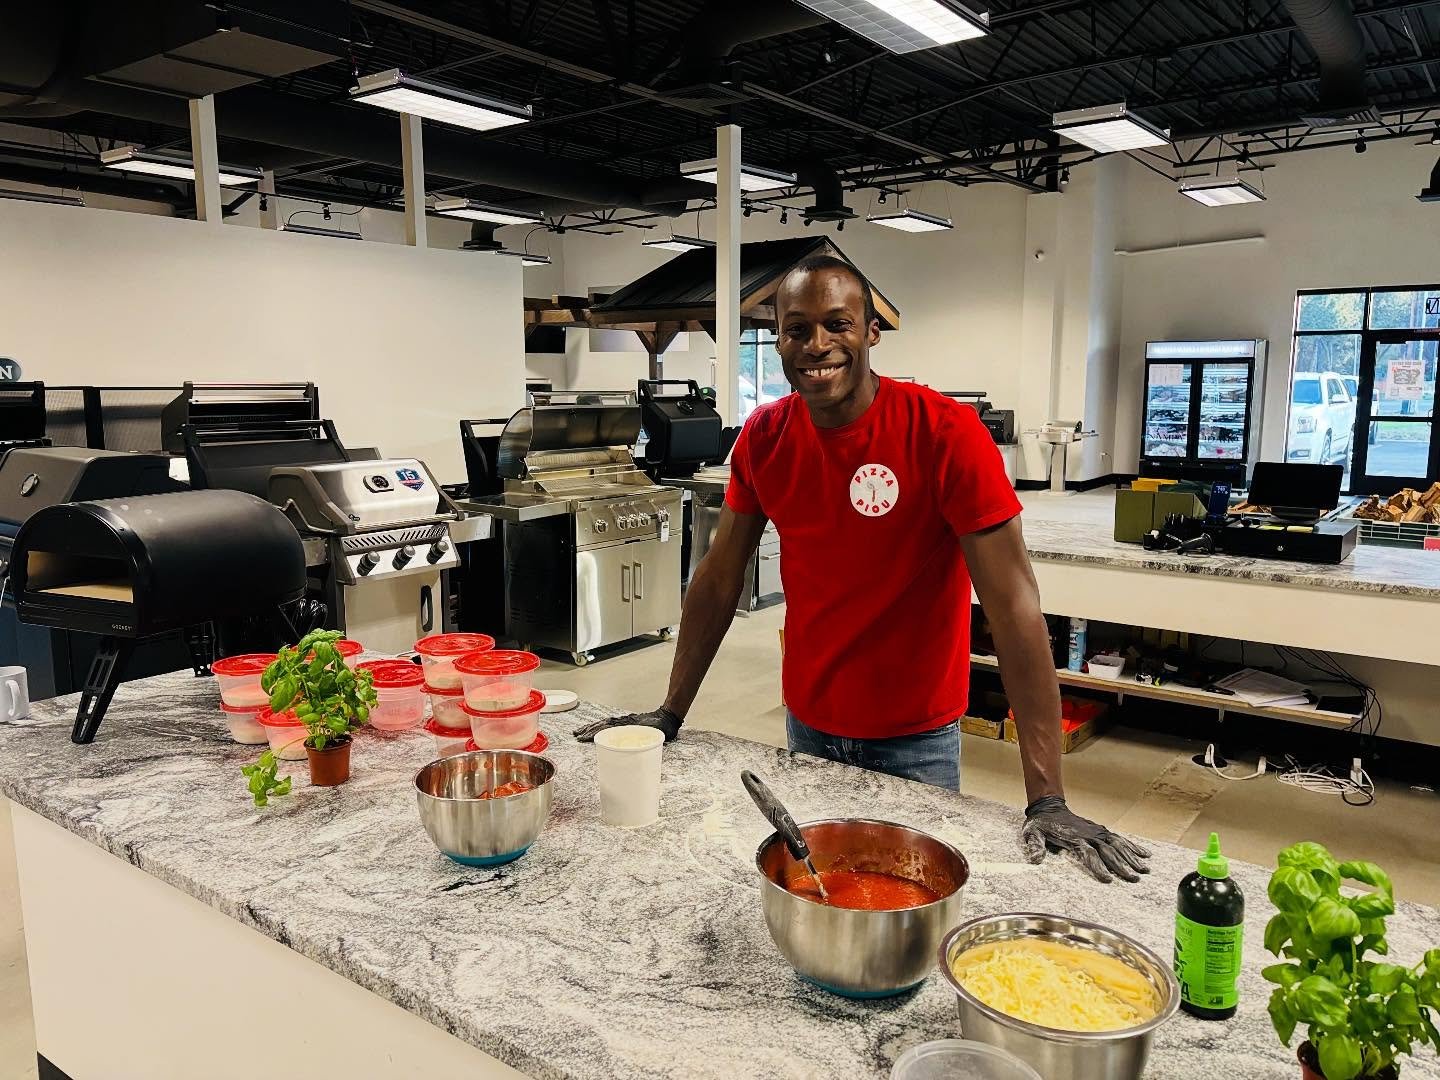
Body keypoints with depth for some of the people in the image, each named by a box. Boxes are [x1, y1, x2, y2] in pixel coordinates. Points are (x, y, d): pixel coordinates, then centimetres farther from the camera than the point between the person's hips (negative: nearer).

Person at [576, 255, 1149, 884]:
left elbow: (1013, 604, -24)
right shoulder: (764, 436, -7)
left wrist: (1047, 801, -27)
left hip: (916, 741, -4)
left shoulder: (946, 432, -21)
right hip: (807, 726, 4)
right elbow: (719, 579, 2)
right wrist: (670, 714, 4)